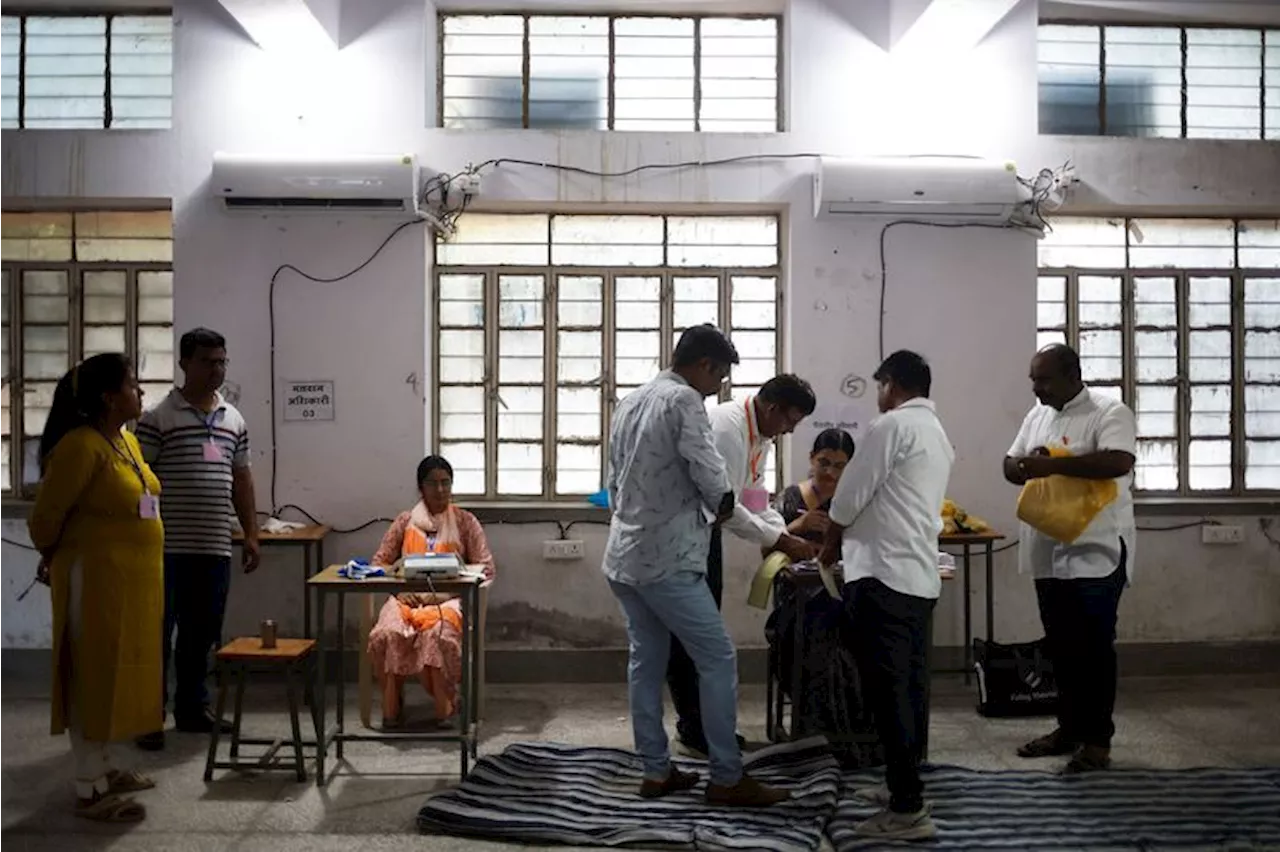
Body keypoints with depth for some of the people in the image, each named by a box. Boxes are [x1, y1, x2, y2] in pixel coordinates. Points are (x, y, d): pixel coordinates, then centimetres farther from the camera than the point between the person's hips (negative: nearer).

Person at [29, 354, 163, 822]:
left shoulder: (127, 441, 9)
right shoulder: (81, 446, -19)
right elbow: (45, 516, -13)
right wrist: (54, 559, 4)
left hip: (132, 578, 9)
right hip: (96, 578, -9)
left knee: (117, 674, 16)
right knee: (93, 677, 0)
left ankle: (108, 766, 30)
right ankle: (90, 789, 9)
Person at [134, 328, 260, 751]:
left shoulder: (234, 419, 12)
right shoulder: (158, 417, -4)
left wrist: (251, 534, 12)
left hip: (216, 547, 5)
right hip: (168, 547, -5)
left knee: (202, 634, 13)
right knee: (158, 633, 2)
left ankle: (192, 709, 25)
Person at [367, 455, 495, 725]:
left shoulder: (466, 521, 7)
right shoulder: (405, 521, 13)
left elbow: (486, 569, 2)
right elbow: (379, 562, 14)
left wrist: (444, 591, -11)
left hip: (448, 599, -2)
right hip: (407, 597, 2)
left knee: (437, 633, -37)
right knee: (387, 634, -32)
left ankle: (444, 709, -22)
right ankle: (391, 707, -15)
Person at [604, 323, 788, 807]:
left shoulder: (628, 404, 15)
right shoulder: (683, 400, -12)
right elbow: (709, 473, -18)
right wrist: (720, 506, 1)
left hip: (623, 556, 9)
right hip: (667, 560, -9)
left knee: (645, 662, 13)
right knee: (717, 660, 0)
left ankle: (655, 771, 20)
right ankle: (727, 778, 6)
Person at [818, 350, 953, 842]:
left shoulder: (893, 425, -10)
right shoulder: (937, 434, 18)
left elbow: (852, 493, -9)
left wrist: (831, 541, 9)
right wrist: (852, 535, 27)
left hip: (884, 573, -9)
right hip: (920, 574, 9)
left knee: (887, 689, -6)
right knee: (908, 686, 14)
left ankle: (908, 810, -2)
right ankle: (904, 787, 24)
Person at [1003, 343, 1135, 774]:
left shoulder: (1110, 412, -11)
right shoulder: (1037, 416, 12)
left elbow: (1118, 462, -27)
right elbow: (1010, 465, 15)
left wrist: (1053, 465, -25)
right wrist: (1027, 466, -8)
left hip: (1096, 555, -7)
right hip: (1050, 555, 7)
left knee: (1094, 649, 1)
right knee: (1060, 648, 15)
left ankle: (1098, 738, 12)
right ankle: (1070, 728, 28)